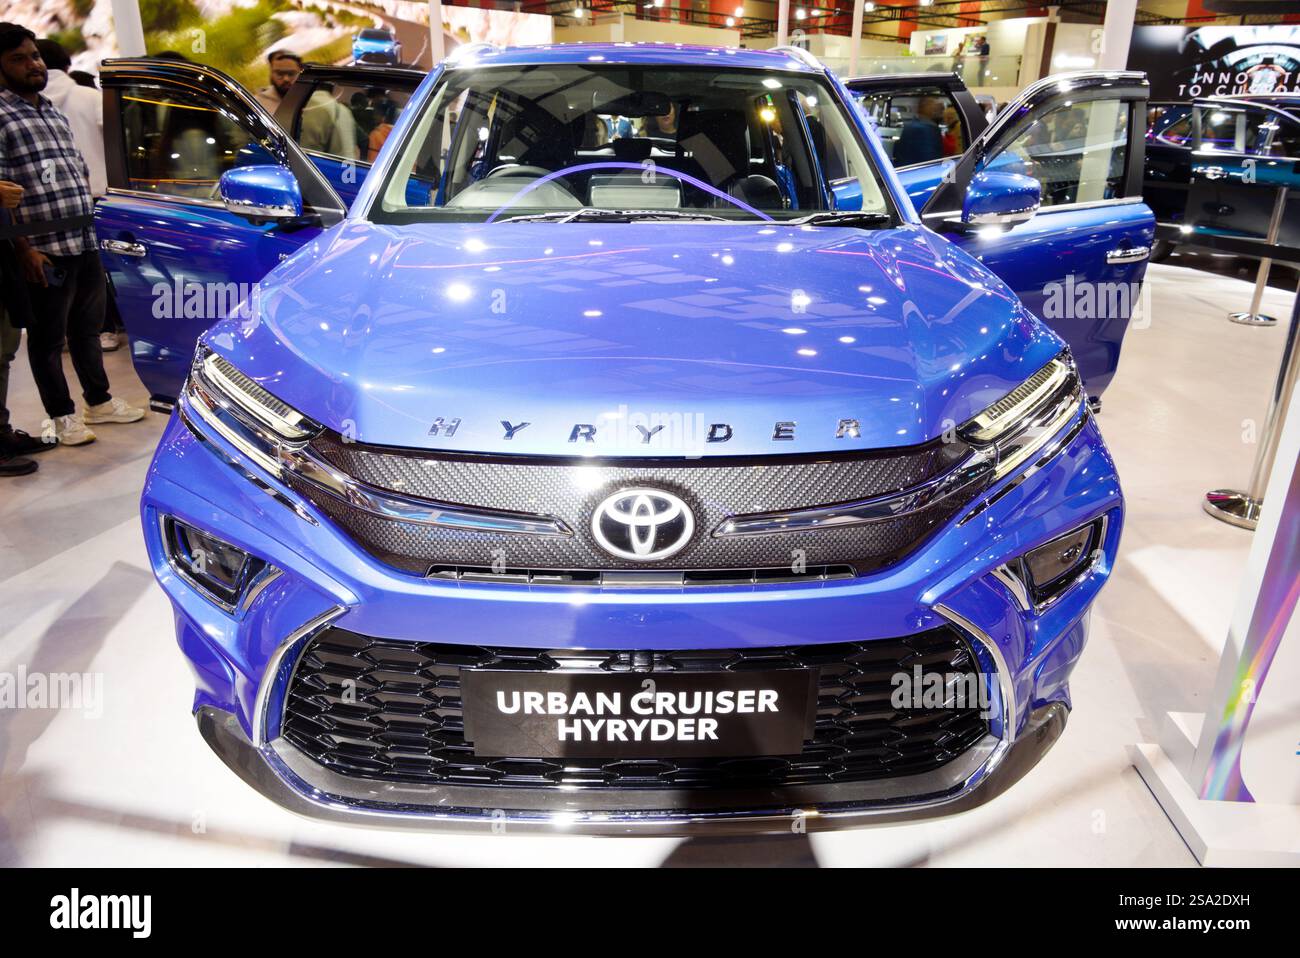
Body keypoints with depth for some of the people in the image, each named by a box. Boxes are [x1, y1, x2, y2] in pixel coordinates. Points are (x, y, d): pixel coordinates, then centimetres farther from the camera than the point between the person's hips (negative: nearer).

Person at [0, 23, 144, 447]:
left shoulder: (55, 114, 18)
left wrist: (89, 224, 16)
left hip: (85, 242, 7)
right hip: (44, 249, -7)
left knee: (88, 326, 16)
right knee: (48, 336, 3)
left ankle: (99, 401, 28)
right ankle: (62, 415, 13)